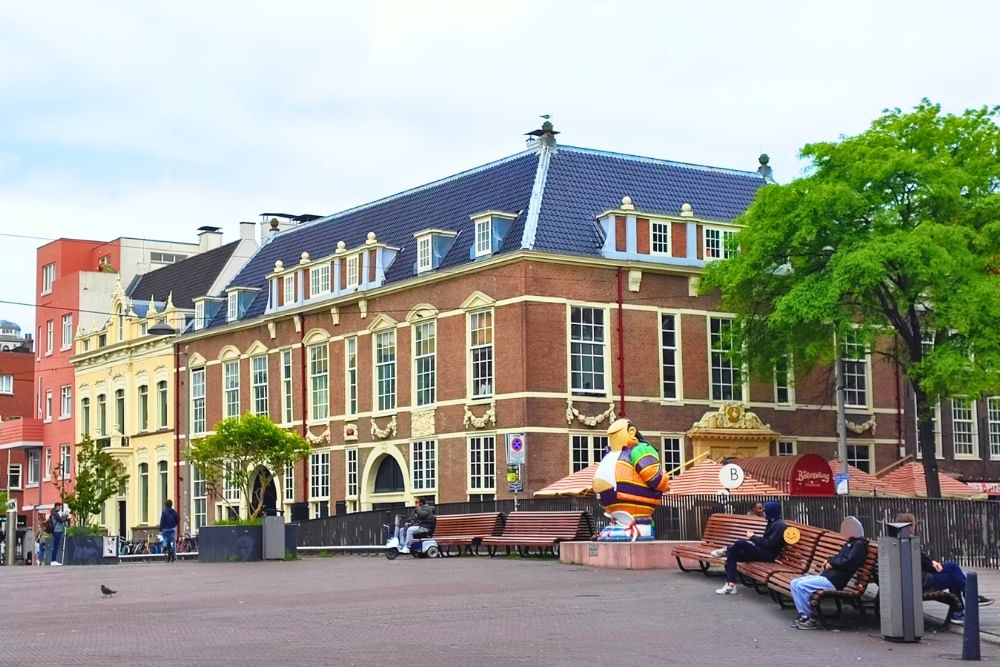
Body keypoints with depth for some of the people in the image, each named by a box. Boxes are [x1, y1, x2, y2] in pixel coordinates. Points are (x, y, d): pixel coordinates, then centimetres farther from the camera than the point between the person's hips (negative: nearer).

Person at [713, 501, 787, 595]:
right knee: (732, 555, -1)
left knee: (740, 543, -26)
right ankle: (731, 585, -8)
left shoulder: (779, 525, -15)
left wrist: (753, 537, -12)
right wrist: (753, 538, 4)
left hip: (768, 554, -10)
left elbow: (769, 543, -21)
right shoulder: (773, 522, 16)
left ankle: (726, 551, 7)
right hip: (763, 551, 11)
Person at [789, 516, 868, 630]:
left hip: (833, 581, -11)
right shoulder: (849, 543, 24)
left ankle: (810, 619, -11)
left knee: (801, 586, -22)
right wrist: (829, 561, 8)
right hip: (825, 575, 11)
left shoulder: (859, 544, -7)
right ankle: (803, 615, -1)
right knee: (795, 583, 2)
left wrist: (832, 563, -8)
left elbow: (848, 563, -20)